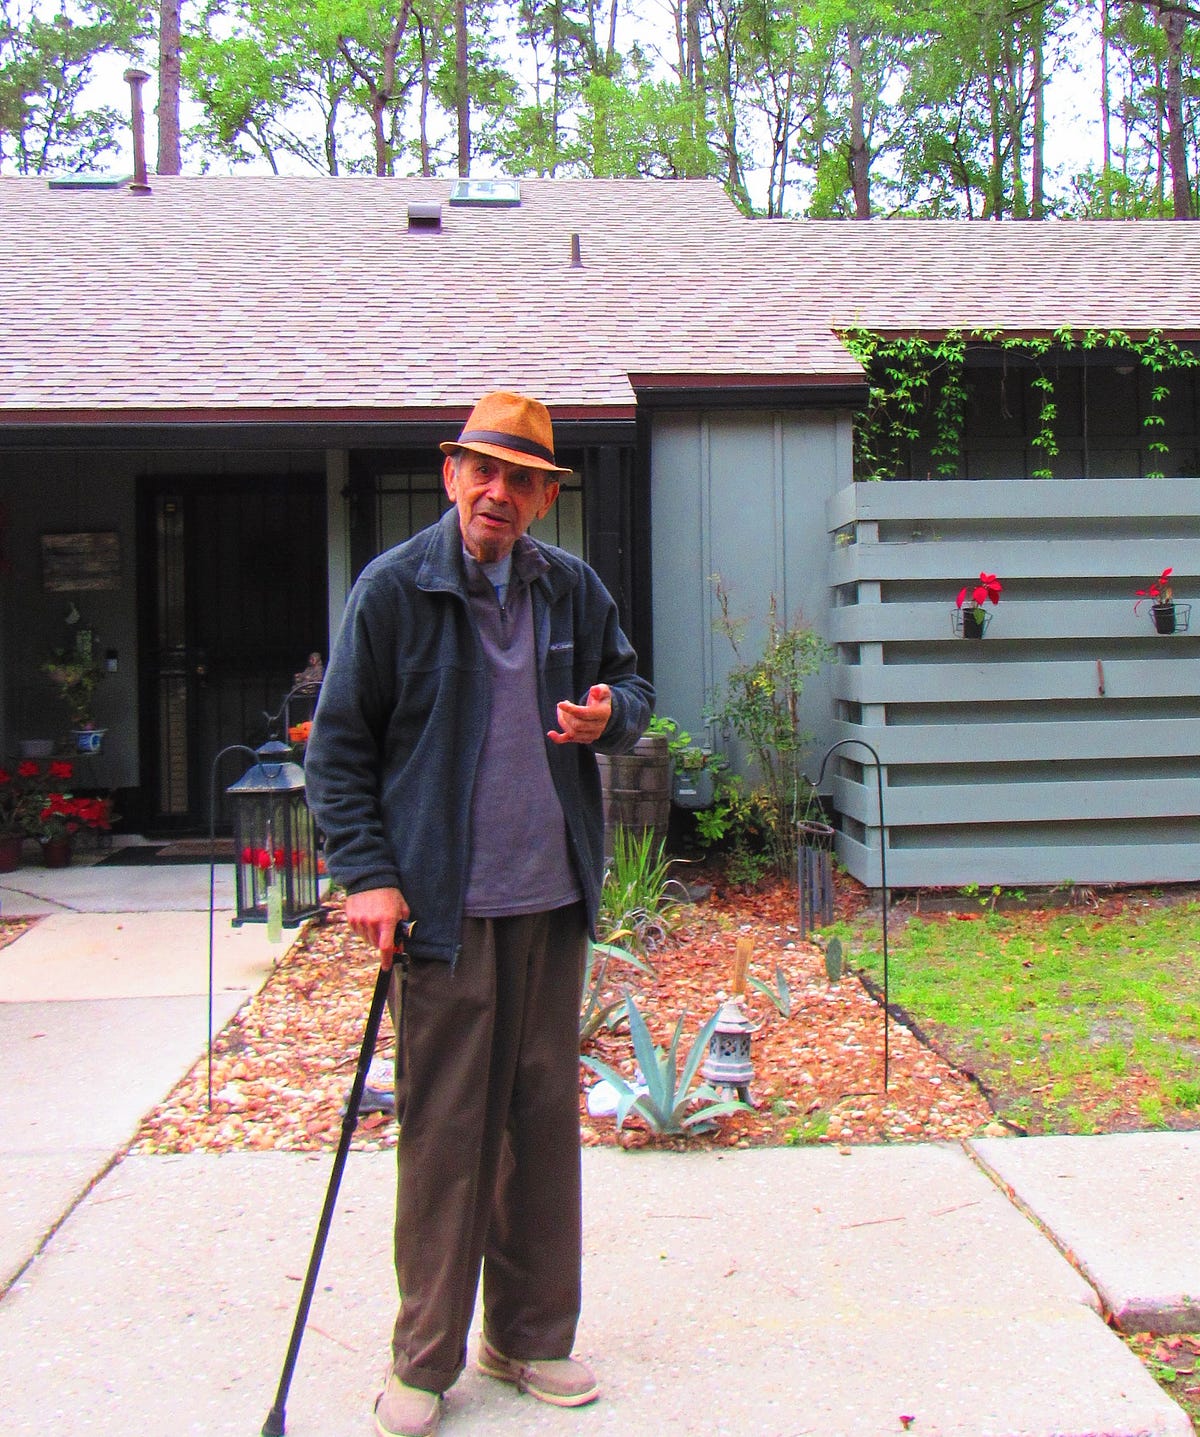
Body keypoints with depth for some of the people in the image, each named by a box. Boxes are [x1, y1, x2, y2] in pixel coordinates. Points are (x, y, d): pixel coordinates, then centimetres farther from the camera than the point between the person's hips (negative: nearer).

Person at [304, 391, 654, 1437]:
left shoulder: (573, 589, 7)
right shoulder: (395, 588, -4)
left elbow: (630, 684, 21)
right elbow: (339, 742, -2)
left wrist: (610, 714, -4)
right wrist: (367, 872, -11)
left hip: (552, 899, 4)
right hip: (442, 904, -4)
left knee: (544, 1115, 11)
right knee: (444, 1126, 2)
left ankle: (531, 1336, 28)